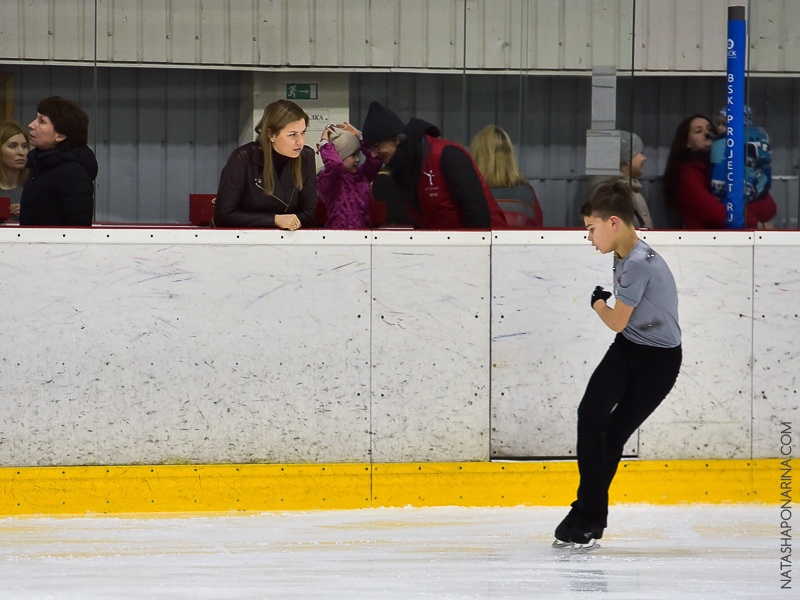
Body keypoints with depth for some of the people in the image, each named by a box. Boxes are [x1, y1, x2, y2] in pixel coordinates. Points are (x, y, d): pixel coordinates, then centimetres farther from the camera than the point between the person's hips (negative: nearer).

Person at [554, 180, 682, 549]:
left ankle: (589, 517, 5)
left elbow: (616, 322, -19)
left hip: (658, 361, -8)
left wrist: (598, 301, 0)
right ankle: (588, 512, 0)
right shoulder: (624, 257, 5)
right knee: (590, 414, -7)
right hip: (626, 349, 8)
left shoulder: (639, 264, -26)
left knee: (613, 436, -7)